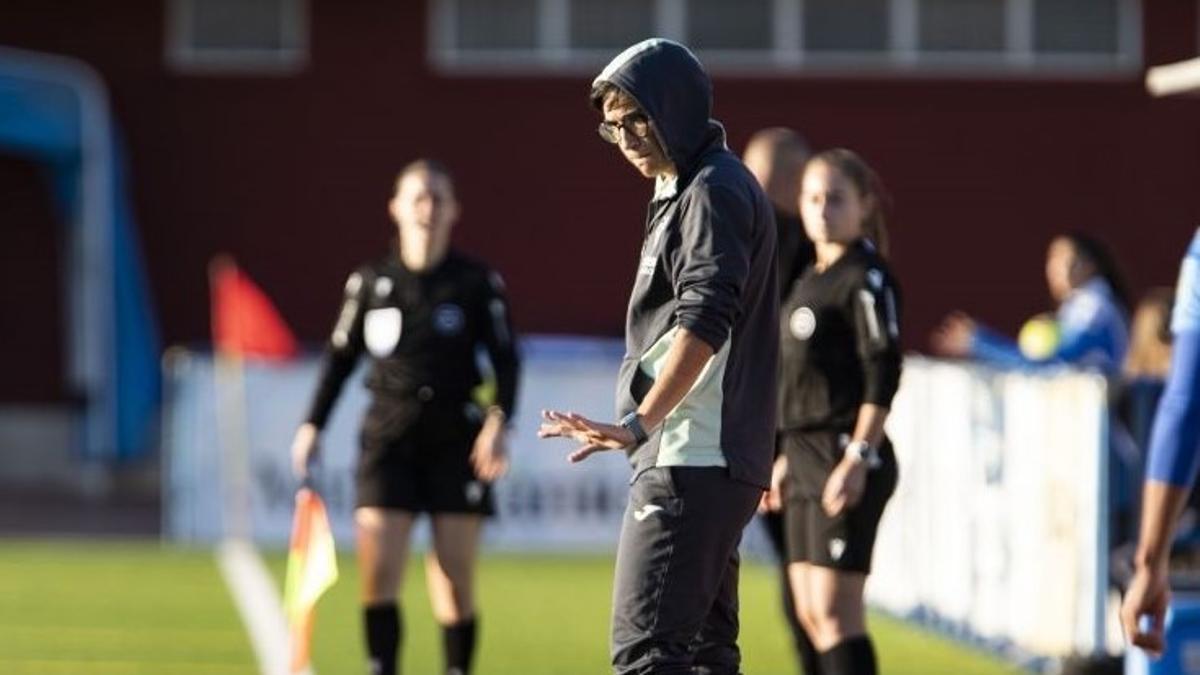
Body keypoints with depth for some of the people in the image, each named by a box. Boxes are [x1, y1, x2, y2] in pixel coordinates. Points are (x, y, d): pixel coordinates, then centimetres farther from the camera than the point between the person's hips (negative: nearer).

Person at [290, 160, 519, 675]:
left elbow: (505, 358, 1)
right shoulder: (369, 283, 8)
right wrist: (312, 426, 6)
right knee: (377, 572, -10)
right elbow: (340, 357, 14)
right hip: (388, 442, 1)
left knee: (455, 581, -2)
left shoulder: (478, 283, 3)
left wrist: (498, 420, -15)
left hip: (457, 440, -1)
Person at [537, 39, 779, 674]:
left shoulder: (714, 192, -11)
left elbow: (704, 323, -23)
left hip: (695, 460, -11)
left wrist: (638, 424, -31)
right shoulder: (681, 192, 20)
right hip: (696, 461, 11)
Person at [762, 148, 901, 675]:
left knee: (835, 610, -12)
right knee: (810, 612, 10)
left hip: (847, 458, -9)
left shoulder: (866, 279, -10)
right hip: (808, 455, 9)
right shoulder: (810, 280, 17)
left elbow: (883, 375, -17)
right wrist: (789, 459, 22)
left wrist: (858, 458, -22)